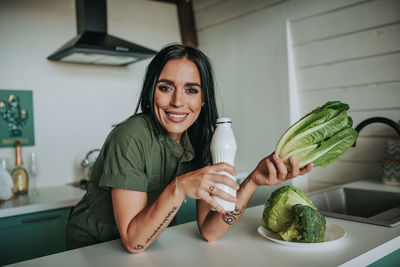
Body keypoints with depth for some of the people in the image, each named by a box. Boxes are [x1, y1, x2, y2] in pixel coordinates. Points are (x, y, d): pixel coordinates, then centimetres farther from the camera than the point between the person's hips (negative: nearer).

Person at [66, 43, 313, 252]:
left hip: (149, 247, 4)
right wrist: (179, 188, -36)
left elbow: (209, 231, -12)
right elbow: (134, 241, -22)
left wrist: (253, 181, -23)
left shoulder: (200, 140, -7)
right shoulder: (132, 137, -23)